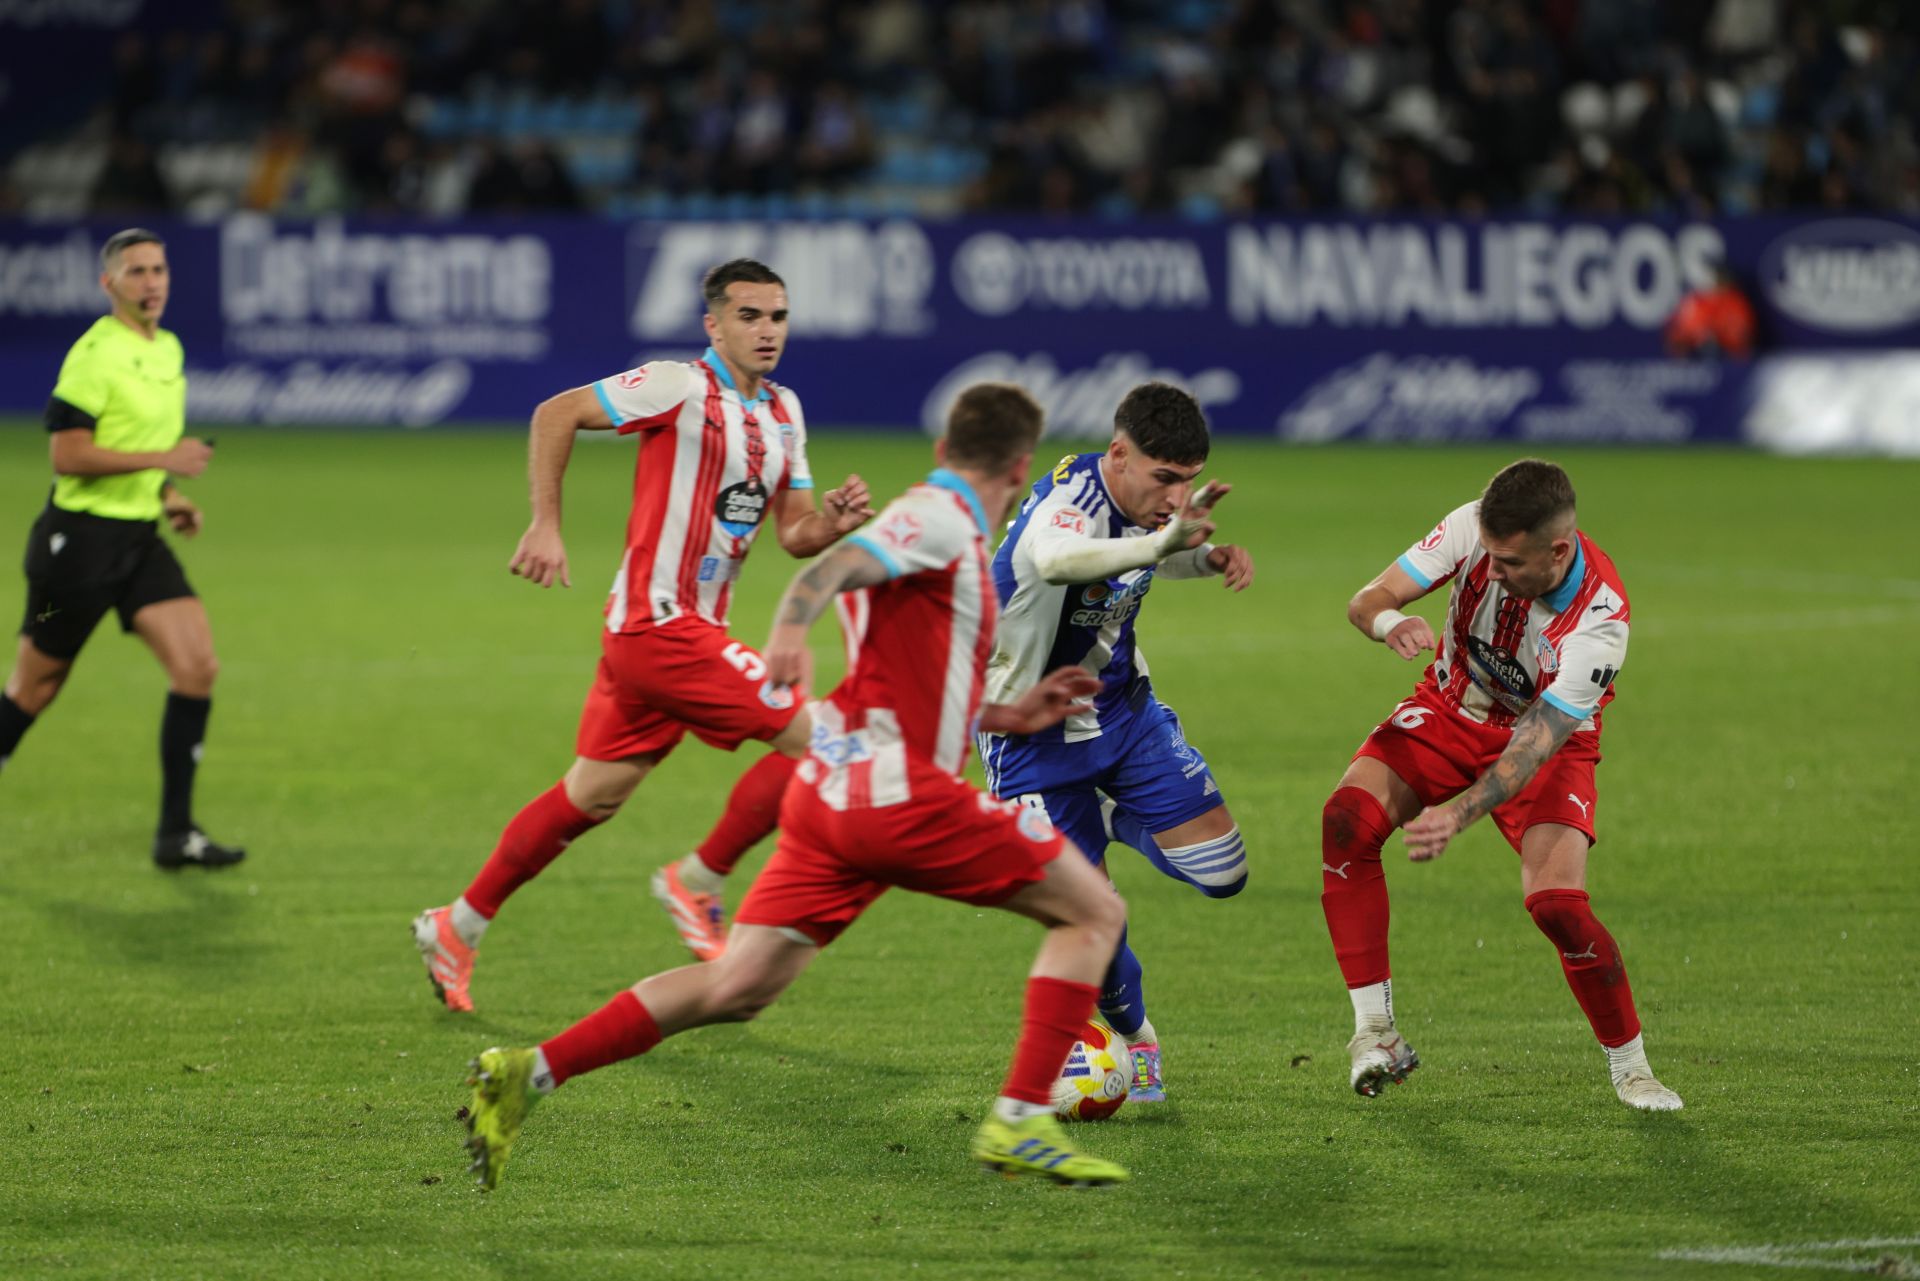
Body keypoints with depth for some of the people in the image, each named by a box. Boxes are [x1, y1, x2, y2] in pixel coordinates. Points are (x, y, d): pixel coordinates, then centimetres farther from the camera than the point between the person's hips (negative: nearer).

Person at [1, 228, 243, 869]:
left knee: (197, 666, -7)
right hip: (79, 538, -7)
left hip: (140, 539, 7)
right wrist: (163, 459, -21)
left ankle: (175, 833, -3)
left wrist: (169, 495, 10)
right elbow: (67, 455, -20)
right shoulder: (95, 353, -15)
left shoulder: (169, 350, 12)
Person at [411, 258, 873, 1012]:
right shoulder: (682, 389, -10)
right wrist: (546, 525, -13)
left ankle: (456, 927, 22)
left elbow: (794, 534, 15)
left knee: (593, 795, 14)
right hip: (660, 621, -9)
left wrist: (834, 522, -8)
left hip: (694, 629, 9)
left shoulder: (783, 413, 14)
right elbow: (556, 414, -7)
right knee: (807, 737, -12)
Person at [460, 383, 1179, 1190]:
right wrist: (791, 628, -44)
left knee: (737, 987, 4)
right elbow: (830, 569, -25)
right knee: (1094, 911, 2)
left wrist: (1005, 716, 29)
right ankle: (1021, 1123, -4)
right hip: (902, 795, -9)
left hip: (833, 790, 9)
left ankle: (527, 1073, -4)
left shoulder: (935, 522, 23)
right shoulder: (941, 520, -6)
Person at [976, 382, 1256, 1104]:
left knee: (1222, 873, -1)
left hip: (1123, 707, 7)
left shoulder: (1142, 498, -6)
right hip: (1036, 733, -7)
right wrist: (1163, 539, -73)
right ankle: (1131, 1033, 23)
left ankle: (1117, 821, 28)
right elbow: (1056, 559, -59)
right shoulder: (1069, 507, -32)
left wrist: (1210, 557, -4)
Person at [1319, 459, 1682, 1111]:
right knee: (1348, 819, -24)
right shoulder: (1474, 527, -24)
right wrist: (1388, 621, -45)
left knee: (1556, 903, -24)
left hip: (1549, 743, -3)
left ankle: (1631, 1067, 1)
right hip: (1450, 710, 3)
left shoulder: (1600, 619, -33)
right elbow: (1366, 600, -19)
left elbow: (1535, 744, -35)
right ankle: (1375, 1034, -17)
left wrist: (1457, 813, -49)